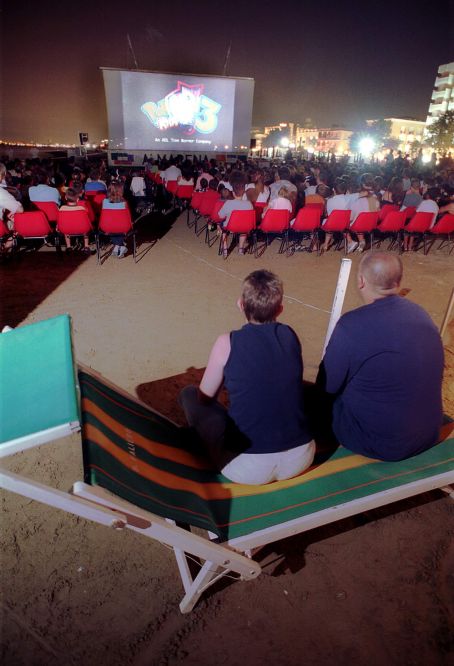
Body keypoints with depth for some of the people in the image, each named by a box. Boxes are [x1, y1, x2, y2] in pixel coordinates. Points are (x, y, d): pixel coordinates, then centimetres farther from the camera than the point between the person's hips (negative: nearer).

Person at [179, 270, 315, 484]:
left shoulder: (227, 342, -10)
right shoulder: (290, 336, 2)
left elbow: (205, 397, 3)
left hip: (246, 467, -4)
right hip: (301, 458, 5)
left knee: (189, 394, 14)